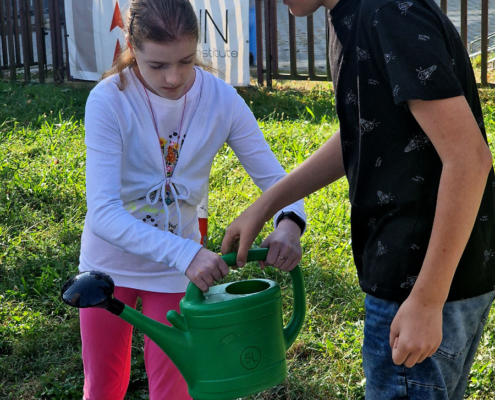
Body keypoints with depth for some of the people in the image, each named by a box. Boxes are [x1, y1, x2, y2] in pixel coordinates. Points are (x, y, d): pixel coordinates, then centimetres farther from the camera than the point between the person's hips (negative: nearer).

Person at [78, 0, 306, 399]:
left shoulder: (221, 99, -17)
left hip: (176, 267, 1)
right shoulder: (109, 100, -24)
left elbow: (274, 177, -11)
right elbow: (102, 213, -32)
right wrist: (186, 254, -45)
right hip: (111, 261, -1)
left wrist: (289, 223, -34)